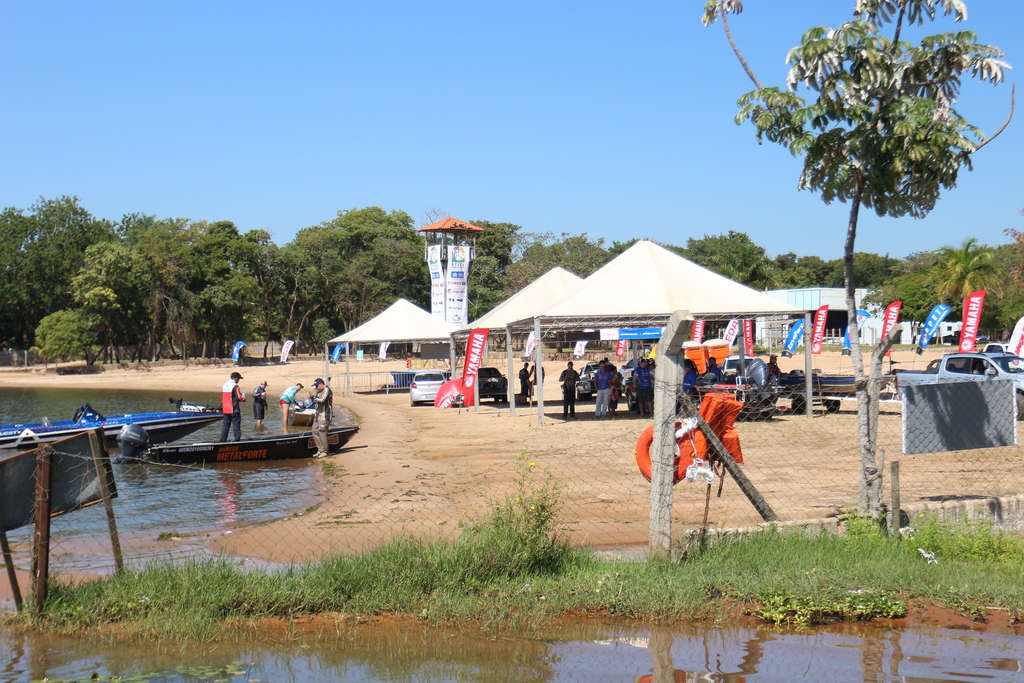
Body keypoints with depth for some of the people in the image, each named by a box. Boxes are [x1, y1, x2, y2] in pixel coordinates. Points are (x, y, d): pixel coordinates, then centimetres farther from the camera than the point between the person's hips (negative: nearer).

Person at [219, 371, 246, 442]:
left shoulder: (224, 385, 11)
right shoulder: (235, 387, -14)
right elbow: (239, 398, -16)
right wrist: (243, 397, 3)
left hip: (225, 410, 7)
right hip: (235, 410, -7)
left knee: (225, 426, 11)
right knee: (236, 425, -1)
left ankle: (223, 440, 11)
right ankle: (237, 440, -1)